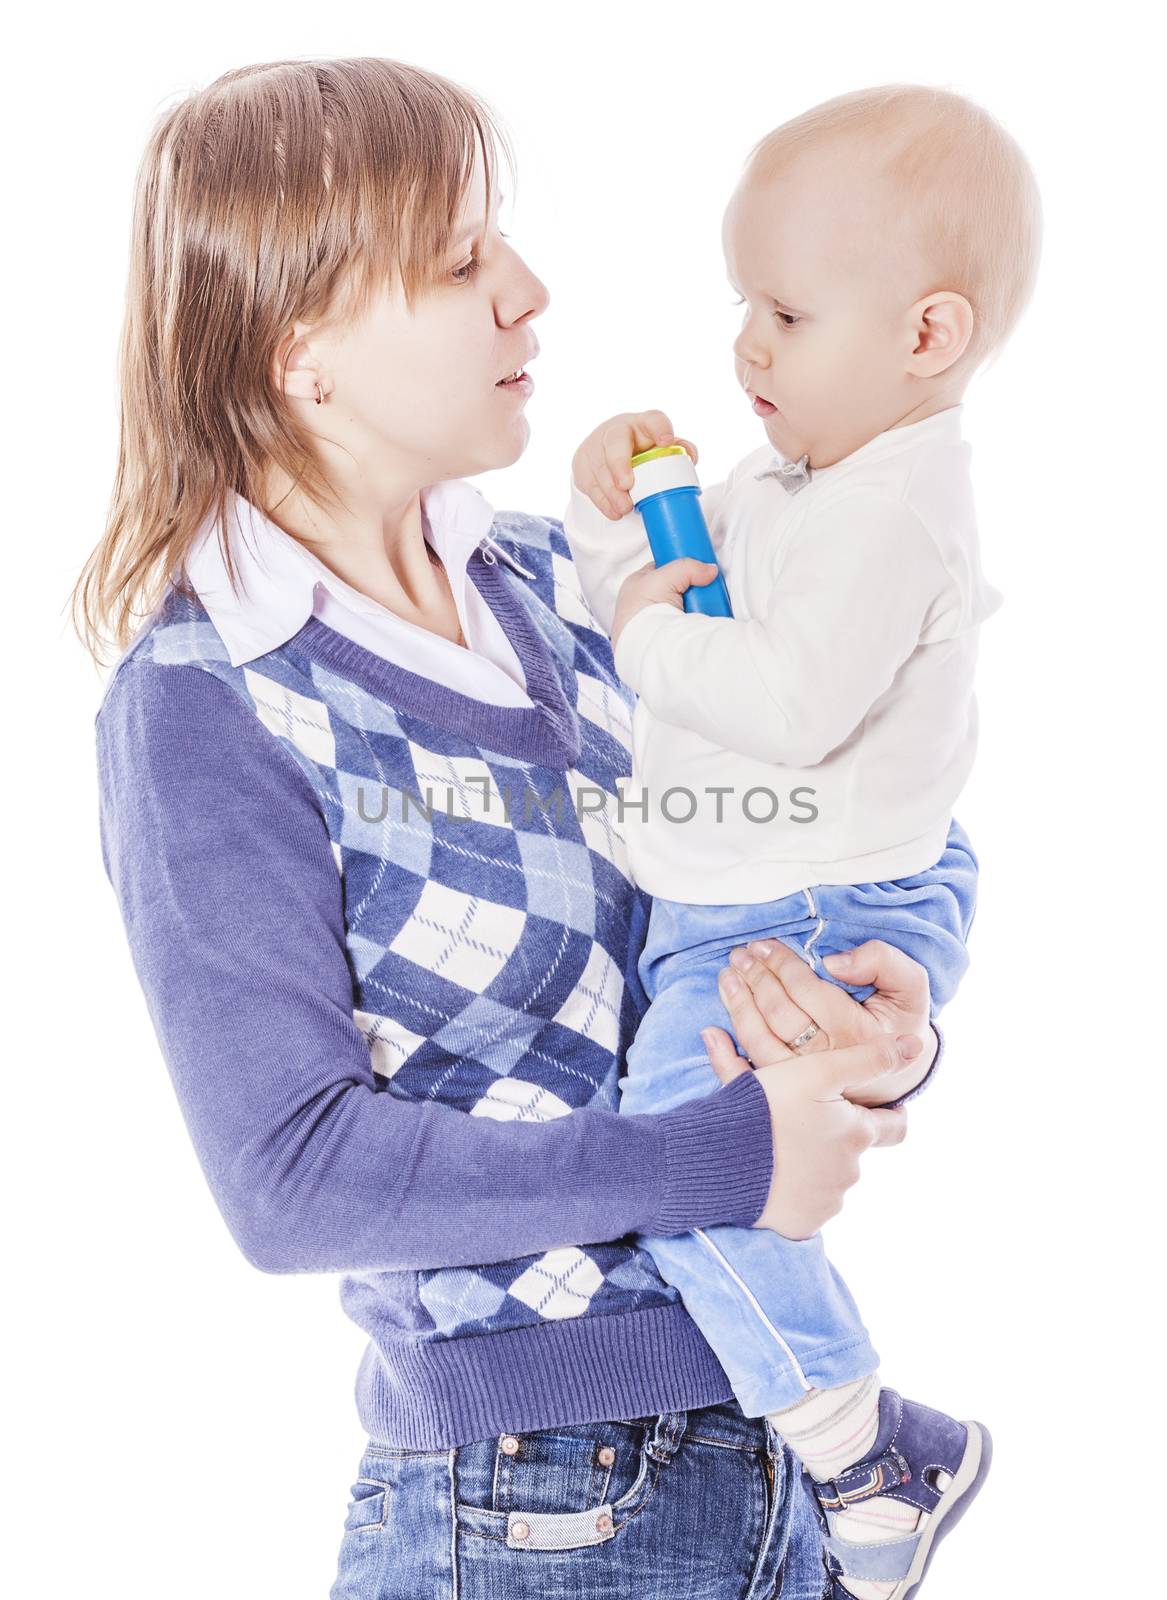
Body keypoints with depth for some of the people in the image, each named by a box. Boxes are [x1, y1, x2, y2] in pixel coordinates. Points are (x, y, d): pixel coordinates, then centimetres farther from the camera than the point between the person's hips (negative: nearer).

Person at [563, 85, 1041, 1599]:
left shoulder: (896, 510, -21)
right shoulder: (788, 476, 10)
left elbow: (791, 703, -33)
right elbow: (660, 592, 17)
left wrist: (654, 633, -17)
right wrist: (616, 503, -2)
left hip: (817, 927, -11)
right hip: (725, 910, 11)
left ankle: (873, 1467, -8)